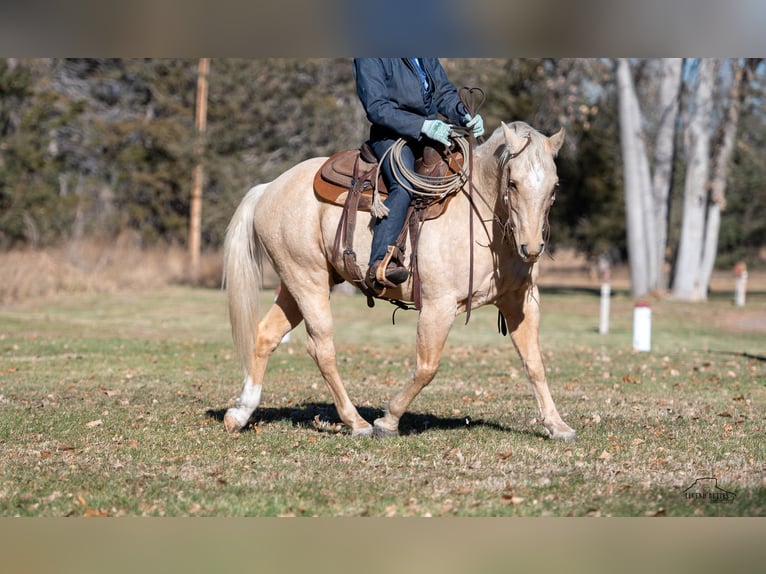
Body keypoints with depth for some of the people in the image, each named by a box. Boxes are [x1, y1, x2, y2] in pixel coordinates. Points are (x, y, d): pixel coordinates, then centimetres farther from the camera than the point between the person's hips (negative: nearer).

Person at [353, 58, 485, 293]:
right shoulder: (369, 58, -8)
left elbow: (444, 93, 16)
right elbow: (376, 107, -15)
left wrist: (466, 117, -6)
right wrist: (424, 126, -24)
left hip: (431, 132, 8)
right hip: (392, 135, -8)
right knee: (404, 187, -33)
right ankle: (378, 266, -41)